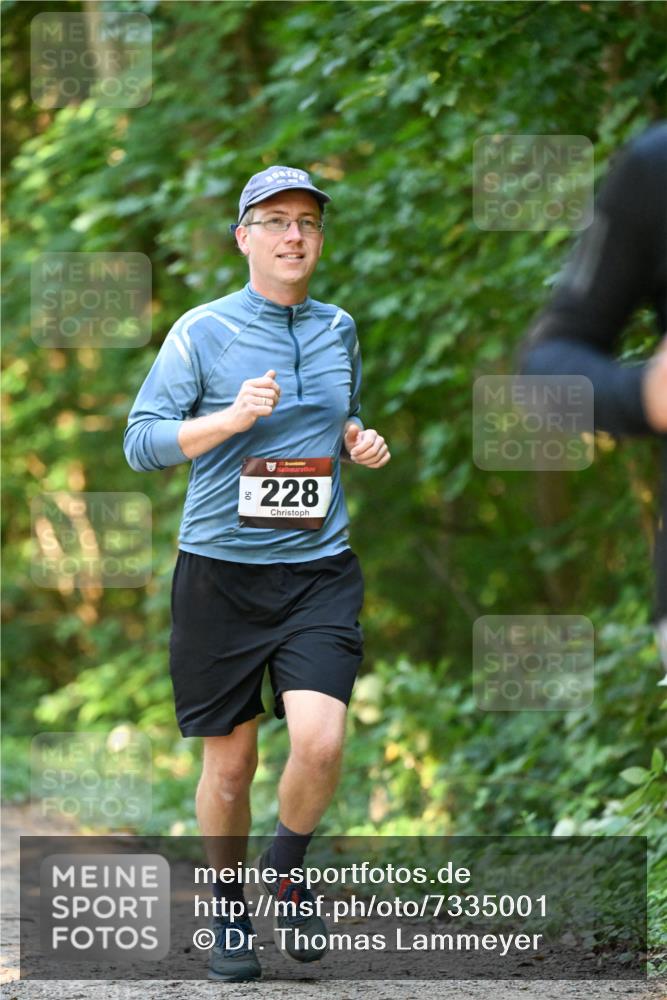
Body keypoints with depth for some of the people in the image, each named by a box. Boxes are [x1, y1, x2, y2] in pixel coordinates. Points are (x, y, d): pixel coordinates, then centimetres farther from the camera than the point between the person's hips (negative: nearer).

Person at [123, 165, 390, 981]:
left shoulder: (338, 329, 11)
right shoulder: (201, 331, -3)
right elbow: (141, 441, -6)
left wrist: (358, 443, 5)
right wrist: (232, 418, -19)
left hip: (320, 570, 2)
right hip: (220, 572, -2)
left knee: (320, 741, -17)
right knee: (229, 761, 5)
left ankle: (288, 868, 12)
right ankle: (229, 907, 26)